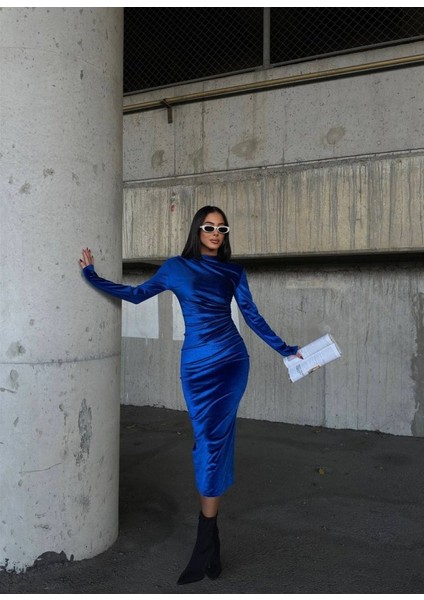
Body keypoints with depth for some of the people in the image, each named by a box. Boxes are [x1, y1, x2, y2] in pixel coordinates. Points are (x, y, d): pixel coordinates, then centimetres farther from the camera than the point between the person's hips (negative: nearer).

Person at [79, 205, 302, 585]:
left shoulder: (234, 272, 9)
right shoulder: (176, 267, 6)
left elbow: (252, 316, 13)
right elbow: (136, 294, 12)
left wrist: (284, 349, 14)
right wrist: (93, 276, 9)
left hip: (231, 362, 1)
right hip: (197, 365, -1)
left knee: (215, 442, -5)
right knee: (209, 443, -2)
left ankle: (205, 545, 4)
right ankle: (211, 542, 13)